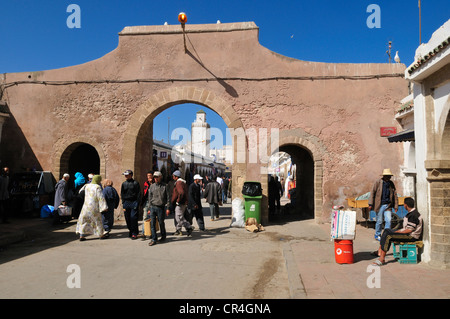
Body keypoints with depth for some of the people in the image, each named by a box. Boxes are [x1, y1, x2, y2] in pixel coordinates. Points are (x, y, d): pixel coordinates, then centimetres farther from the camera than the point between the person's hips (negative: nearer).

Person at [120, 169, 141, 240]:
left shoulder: (135, 183, 2)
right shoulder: (124, 184, 14)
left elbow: (139, 194, 1)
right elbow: (122, 194, 17)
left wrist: (137, 203, -7)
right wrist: (123, 203, 6)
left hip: (134, 202, -4)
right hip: (126, 202, 4)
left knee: (133, 217, -10)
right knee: (127, 218, 4)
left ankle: (134, 233, -4)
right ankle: (130, 230, 21)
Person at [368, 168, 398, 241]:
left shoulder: (391, 184, 10)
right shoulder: (378, 182, -1)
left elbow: (395, 195, 16)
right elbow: (372, 193, -2)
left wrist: (396, 206, 12)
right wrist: (370, 204, -6)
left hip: (388, 205, 3)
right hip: (380, 205, -3)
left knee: (388, 220, -7)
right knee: (379, 221, 4)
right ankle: (377, 235, 22)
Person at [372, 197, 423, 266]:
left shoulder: (413, 215, -18)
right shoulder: (410, 213, 14)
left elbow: (409, 230, -21)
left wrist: (397, 232, -13)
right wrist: (397, 231, 7)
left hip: (412, 236, -11)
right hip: (408, 234, 11)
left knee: (388, 237, -23)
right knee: (386, 230, 7)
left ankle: (382, 259, -21)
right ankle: (380, 251, 1)